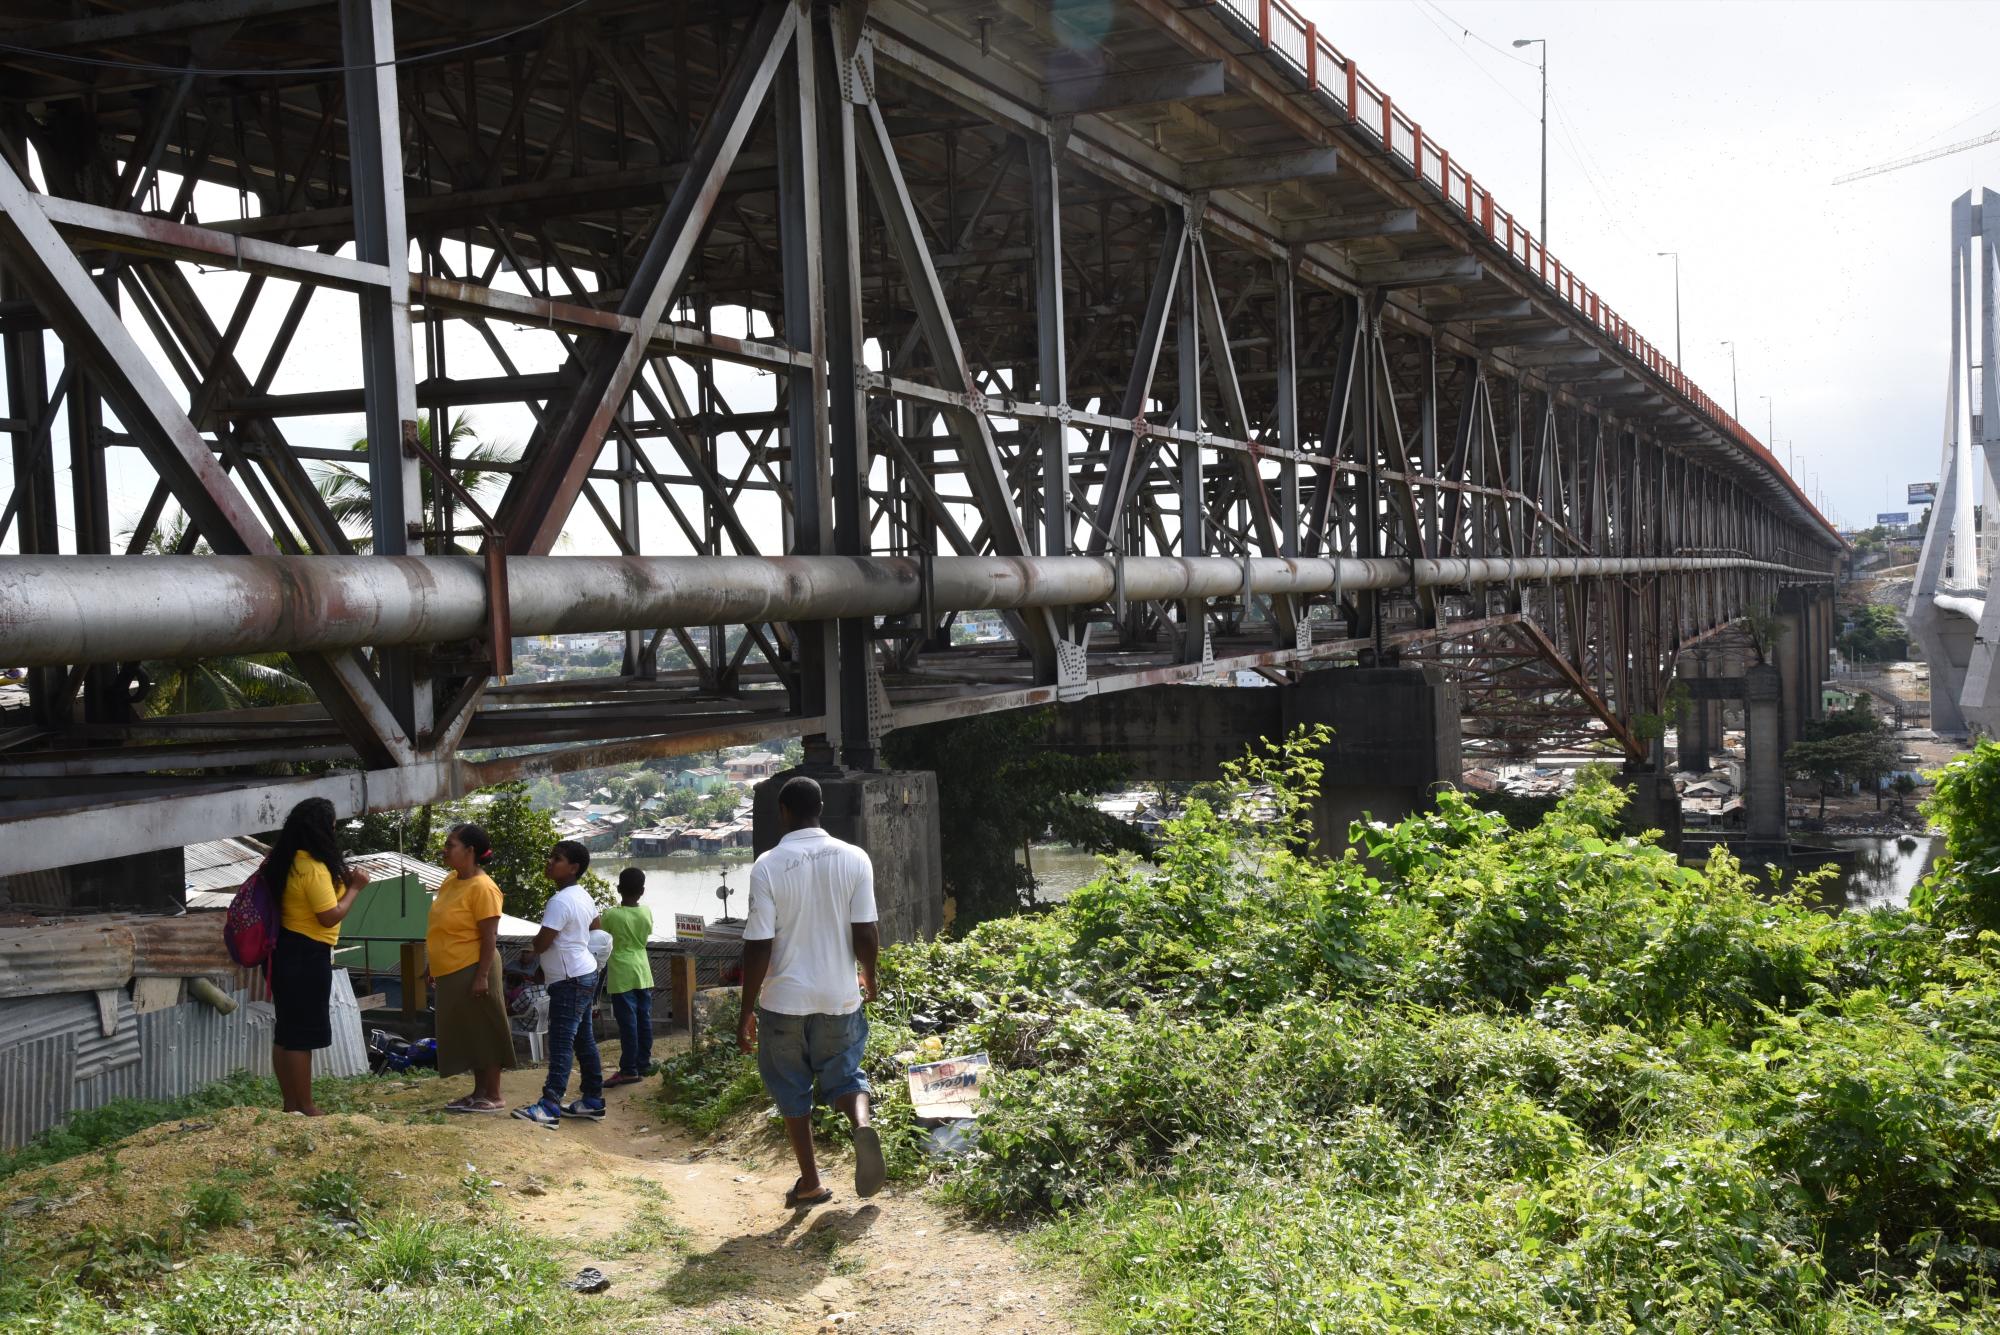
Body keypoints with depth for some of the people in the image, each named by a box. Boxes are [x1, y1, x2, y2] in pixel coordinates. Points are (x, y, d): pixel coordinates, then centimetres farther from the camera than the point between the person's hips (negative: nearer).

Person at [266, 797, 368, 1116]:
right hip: (307, 956, -10)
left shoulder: (289, 862, 9)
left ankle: (292, 1105, 19)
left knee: (286, 1032, 12)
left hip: (287, 951, 10)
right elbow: (330, 916, -19)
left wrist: (341, 882, 12)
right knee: (303, 1034, -3)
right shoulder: (314, 867, -19)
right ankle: (305, 1107, 3)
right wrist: (354, 887, -7)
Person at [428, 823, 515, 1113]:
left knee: (484, 1033, -1)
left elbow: (490, 936, -19)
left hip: (472, 972, -9)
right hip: (451, 974, 9)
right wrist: (434, 968, 20)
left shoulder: (482, 887, -18)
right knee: (467, 1034, 14)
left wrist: (482, 976, -22)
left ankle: (493, 1097, 6)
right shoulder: (451, 880, 10)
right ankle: (478, 1093, 23)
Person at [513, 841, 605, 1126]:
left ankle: (549, 1106, -12)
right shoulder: (584, 896, 10)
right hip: (586, 974, 10)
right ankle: (593, 1100, 18)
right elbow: (594, 929, 24)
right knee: (584, 1041, 13)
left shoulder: (560, 901, -20)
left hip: (569, 981, -10)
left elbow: (542, 942, -22)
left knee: (561, 1044, -11)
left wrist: (529, 955, 3)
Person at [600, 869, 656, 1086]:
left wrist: (600, 918, 20)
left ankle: (628, 1070, 0)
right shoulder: (647, 912, -1)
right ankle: (644, 1063, 20)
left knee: (627, 1022, -3)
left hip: (622, 976, -5)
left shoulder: (612, 915, -13)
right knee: (644, 1020, 11)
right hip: (643, 973, 5)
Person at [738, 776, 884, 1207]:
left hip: (784, 1001, -2)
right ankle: (862, 1123, -13)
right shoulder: (854, 859, -5)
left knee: (792, 1091, 14)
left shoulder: (768, 867, -11)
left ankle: (810, 1183, 18)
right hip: (840, 998, 2)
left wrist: (747, 1012, -3)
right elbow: (867, 933, -4)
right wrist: (869, 978, 15)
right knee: (844, 1075, 18)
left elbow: (758, 946, -12)